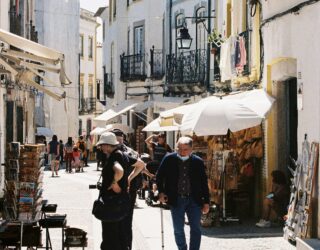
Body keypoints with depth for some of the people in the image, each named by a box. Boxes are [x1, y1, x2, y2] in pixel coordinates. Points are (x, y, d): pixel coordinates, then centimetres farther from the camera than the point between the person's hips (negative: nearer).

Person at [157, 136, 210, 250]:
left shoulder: (198, 161, -2)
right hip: (176, 200, 0)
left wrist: (206, 202, 3)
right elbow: (159, 176, 9)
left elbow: (204, 183, 4)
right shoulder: (169, 159, -3)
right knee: (178, 230, 7)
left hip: (194, 200, 0)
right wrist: (161, 192, -2)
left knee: (195, 229, 1)